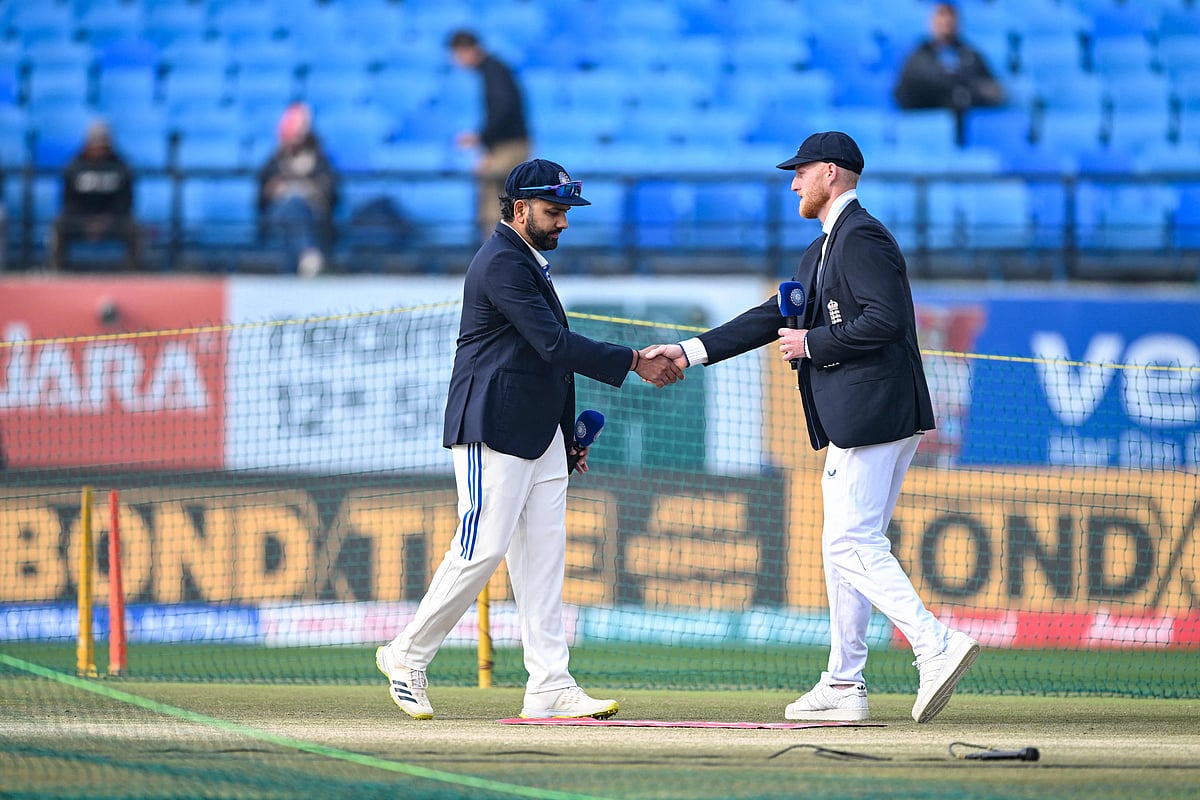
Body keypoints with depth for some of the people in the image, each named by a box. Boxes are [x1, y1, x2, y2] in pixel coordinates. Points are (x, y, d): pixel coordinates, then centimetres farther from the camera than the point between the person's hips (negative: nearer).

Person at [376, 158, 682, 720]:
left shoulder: (528, 261, 20)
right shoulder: (501, 263, -13)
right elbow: (553, 343, -21)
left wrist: (567, 431, 20)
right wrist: (634, 362, -19)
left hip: (539, 436, 10)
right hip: (494, 433, -10)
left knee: (542, 558, 3)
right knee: (482, 549, -11)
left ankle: (548, 686, 0)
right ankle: (407, 655, 2)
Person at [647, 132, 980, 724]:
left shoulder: (862, 237, -11)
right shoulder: (823, 250, 22)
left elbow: (886, 319, -22)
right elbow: (776, 318, 24)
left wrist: (813, 343, -13)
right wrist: (690, 352, 20)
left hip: (872, 413, -11)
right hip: (853, 423, 11)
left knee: (852, 543, -15)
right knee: (846, 547, 12)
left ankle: (937, 646, -22)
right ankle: (844, 686, 16)